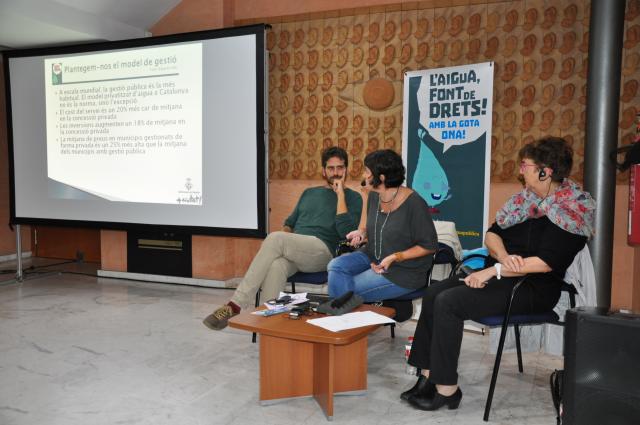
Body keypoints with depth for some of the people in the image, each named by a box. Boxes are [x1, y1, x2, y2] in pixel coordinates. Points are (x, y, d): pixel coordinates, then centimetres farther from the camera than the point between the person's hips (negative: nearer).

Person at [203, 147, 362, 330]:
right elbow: (289, 223, 27)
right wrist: (283, 241, 5)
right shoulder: (309, 193, 28)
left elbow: (345, 232, -6)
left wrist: (340, 194, -4)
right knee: (276, 265, -34)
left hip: (322, 251, -4)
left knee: (275, 238, -32)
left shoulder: (352, 197, 12)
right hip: (293, 251, 4)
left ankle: (236, 305, -32)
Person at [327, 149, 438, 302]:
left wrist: (394, 258, -21)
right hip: (372, 256, 7)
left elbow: (429, 246, -13)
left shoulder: (414, 204, -19)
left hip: (404, 271, -7)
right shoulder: (373, 195, 2)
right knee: (335, 266, -17)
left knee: (349, 289, -18)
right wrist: (361, 233, -4)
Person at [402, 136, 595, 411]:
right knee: (434, 293, -8)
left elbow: (546, 262, -22)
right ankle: (428, 376, -4)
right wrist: (504, 257, -14)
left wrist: (493, 271, -21)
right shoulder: (528, 197, 10)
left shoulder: (571, 208, -13)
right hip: (503, 276, 8)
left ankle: (446, 389, -12)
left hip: (534, 288, -8)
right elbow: (492, 234, 8)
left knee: (449, 302, -23)